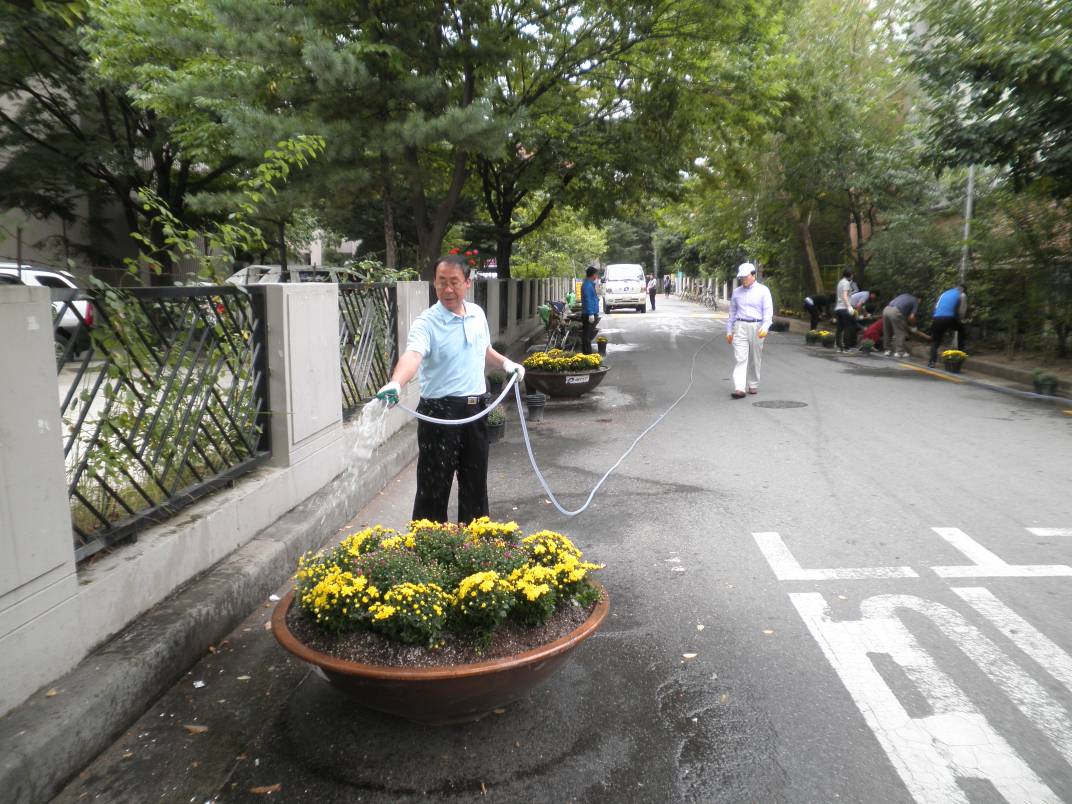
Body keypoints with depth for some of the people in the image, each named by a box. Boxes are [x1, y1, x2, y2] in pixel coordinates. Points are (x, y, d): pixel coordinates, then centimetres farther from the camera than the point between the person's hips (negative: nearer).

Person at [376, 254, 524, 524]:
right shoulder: (427, 322, -14)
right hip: (439, 411, -6)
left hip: (475, 408, 6)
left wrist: (505, 363, 13)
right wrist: (395, 383, -52)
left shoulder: (477, 314, 7)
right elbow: (412, 355, -34)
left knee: (475, 481, 17)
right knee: (435, 485, 1)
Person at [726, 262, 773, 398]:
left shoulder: (763, 290, 1)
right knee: (740, 359, -10)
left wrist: (765, 327, -21)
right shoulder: (736, 292, 12)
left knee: (755, 359, 9)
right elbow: (732, 312, 18)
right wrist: (729, 330, 15)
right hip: (740, 327, 1)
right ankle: (739, 389, -19)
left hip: (757, 327, -1)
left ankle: (753, 385, 24)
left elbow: (768, 311, -6)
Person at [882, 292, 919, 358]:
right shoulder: (916, 301, 15)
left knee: (887, 332, 16)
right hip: (895, 312, -6)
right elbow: (912, 317, 5)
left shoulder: (905, 295, 32)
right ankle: (899, 352, 7)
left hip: (886, 309, 6)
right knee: (900, 333, 6)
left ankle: (888, 350, 23)